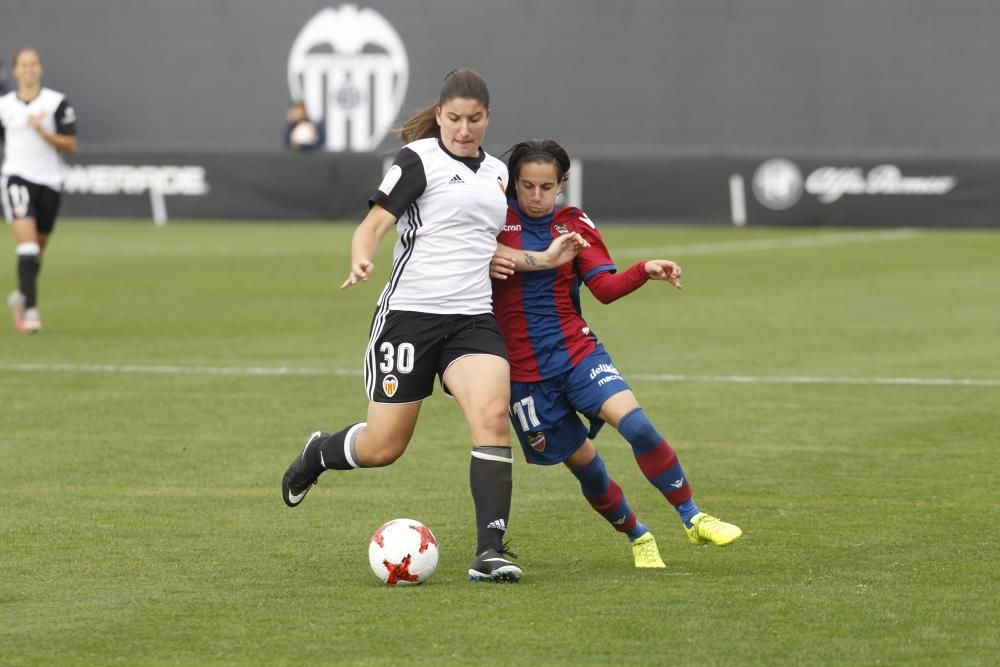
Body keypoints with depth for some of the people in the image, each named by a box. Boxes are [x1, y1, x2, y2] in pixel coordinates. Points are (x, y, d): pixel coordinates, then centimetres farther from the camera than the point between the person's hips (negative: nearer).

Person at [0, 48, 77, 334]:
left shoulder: (57, 103, -2)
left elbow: (70, 146, -6)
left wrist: (42, 131, -19)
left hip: (49, 181, 1)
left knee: (37, 250, 13)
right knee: (27, 243, -19)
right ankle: (30, 310, -24)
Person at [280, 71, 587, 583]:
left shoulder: (496, 172, 15)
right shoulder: (419, 159, -4)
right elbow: (374, 223, -13)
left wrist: (543, 259, 18)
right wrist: (360, 261, -33)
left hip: (474, 319, 5)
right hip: (409, 314, -4)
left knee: (491, 416, -21)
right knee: (383, 447, 1)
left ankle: (491, 551, -21)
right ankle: (317, 454, 36)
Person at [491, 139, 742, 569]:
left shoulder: (574, 225, 6)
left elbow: (605, 287, -1)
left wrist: (646, 271, -19)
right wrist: (485, 267, -20)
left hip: (577, 351, 1)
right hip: (523, 369, -1)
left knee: (635, 423, -21)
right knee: (582, 461, 3)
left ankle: (694, 519, -11)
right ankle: (638, 538, 26)